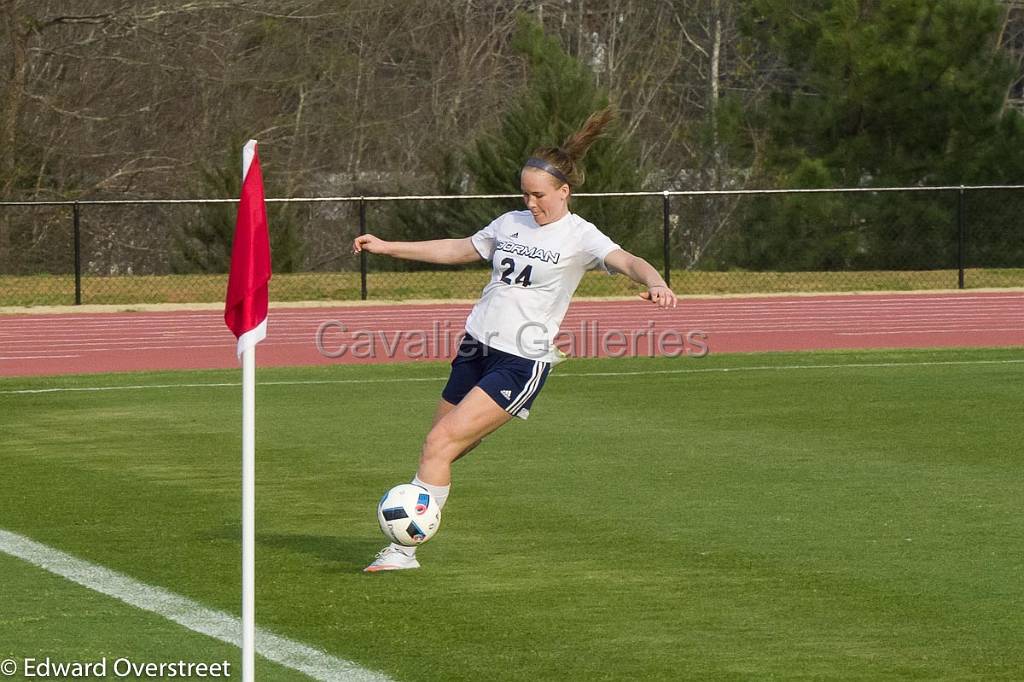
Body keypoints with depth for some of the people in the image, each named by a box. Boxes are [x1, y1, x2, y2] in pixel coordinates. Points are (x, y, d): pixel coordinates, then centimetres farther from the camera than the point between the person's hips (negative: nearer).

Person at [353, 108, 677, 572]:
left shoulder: (579, 237, -8)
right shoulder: (511, 223, 12)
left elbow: (627, 261, -25)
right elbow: (459, 250, 26)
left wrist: (654, 282, -47)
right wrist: (386, 247, 27)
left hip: (522, 363, -7)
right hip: (475, 347, 7)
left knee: (441, 441, -16)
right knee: (437, 448, 7)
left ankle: (405, 548, -11)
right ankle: (404, 545, 19)